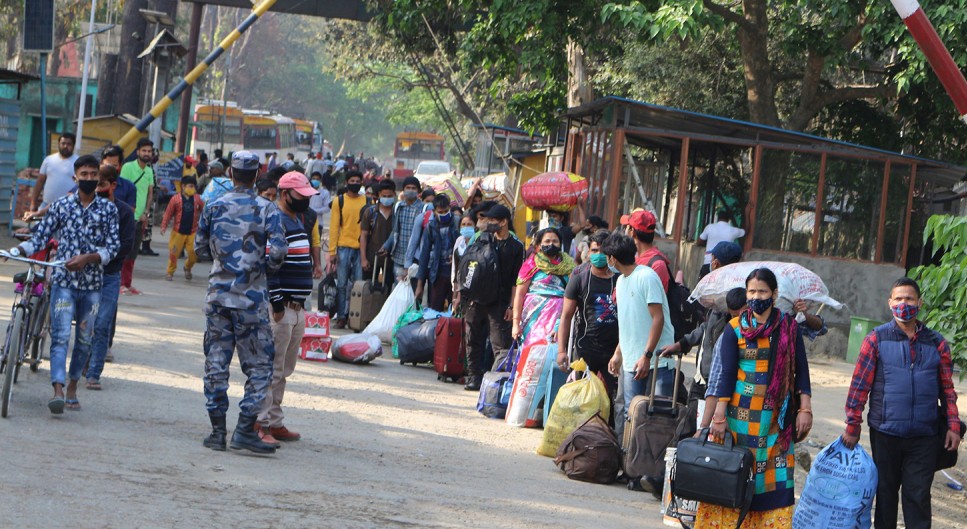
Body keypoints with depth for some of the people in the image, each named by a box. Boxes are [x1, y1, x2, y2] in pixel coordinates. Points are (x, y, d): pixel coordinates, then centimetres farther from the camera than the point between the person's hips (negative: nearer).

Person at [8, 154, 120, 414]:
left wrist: (87, 258, -16)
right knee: (60, 336, -12)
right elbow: (40, 238, 3)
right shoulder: (61, 205, 3)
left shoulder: (108, 209, 4)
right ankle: (58, 390, -22)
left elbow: (113, 246, -1)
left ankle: (72, 387, 23)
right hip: (63, 281, -2)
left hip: (92, 283, 2)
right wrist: (18, 249, -14)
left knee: (84, 339, 8)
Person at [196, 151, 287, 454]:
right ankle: (245, 429, -5)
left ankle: (217, 430, 8)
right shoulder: (267, 210, -5)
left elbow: (200, 247, 10)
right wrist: (266, 266, 4)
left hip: (218, 293, 3)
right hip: (251, 297, -3)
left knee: (216, 361, 9)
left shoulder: (214, 207, 4)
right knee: (259, 364, 3)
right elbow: (278, 250, -15)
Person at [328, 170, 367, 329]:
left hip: (362, 248, 1)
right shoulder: (339, 201, 5)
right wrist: (332, 251, -5)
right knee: (342, 284, 1)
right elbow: (334, 227, 2)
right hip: (344, 247, -1)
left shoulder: (367, 201, 9)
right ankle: (341, 316, 5)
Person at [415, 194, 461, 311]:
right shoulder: (431, 226, 4)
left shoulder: (458, 224, -3)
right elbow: (425, 254, 9)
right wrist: (420, 284, 7)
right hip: (437, 274, 2)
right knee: (434, 311, 3)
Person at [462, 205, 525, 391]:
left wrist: (512, 306, -7)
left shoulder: (516, 247, 0)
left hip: (499, 303, -4)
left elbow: (516, 281, -2)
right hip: (476, 298, 4)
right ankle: (474, 376, 15)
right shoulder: (483, 238, 9)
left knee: (501, 344, -9)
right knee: (473, 340, 7)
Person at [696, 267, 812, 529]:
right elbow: (727, 374, -3)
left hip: (776, 416, 1)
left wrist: (805, 409, -2)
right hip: (740, 413, -1)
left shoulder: (789, 327, 5)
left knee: (775, 476, -1)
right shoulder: (735, 328, 1)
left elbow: (801, 370, 6)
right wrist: (719, 416, -10)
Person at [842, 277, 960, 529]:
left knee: (919, 497, 1)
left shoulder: (937, 343, 5)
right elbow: (860, 385, -2)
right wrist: (852, 426, -4)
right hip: (885, 433, -1)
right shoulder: (876, 339, -1)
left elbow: (947, 389, 9)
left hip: (923, 436, 1)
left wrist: (953, 425, 2)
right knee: (885, 493, 10)